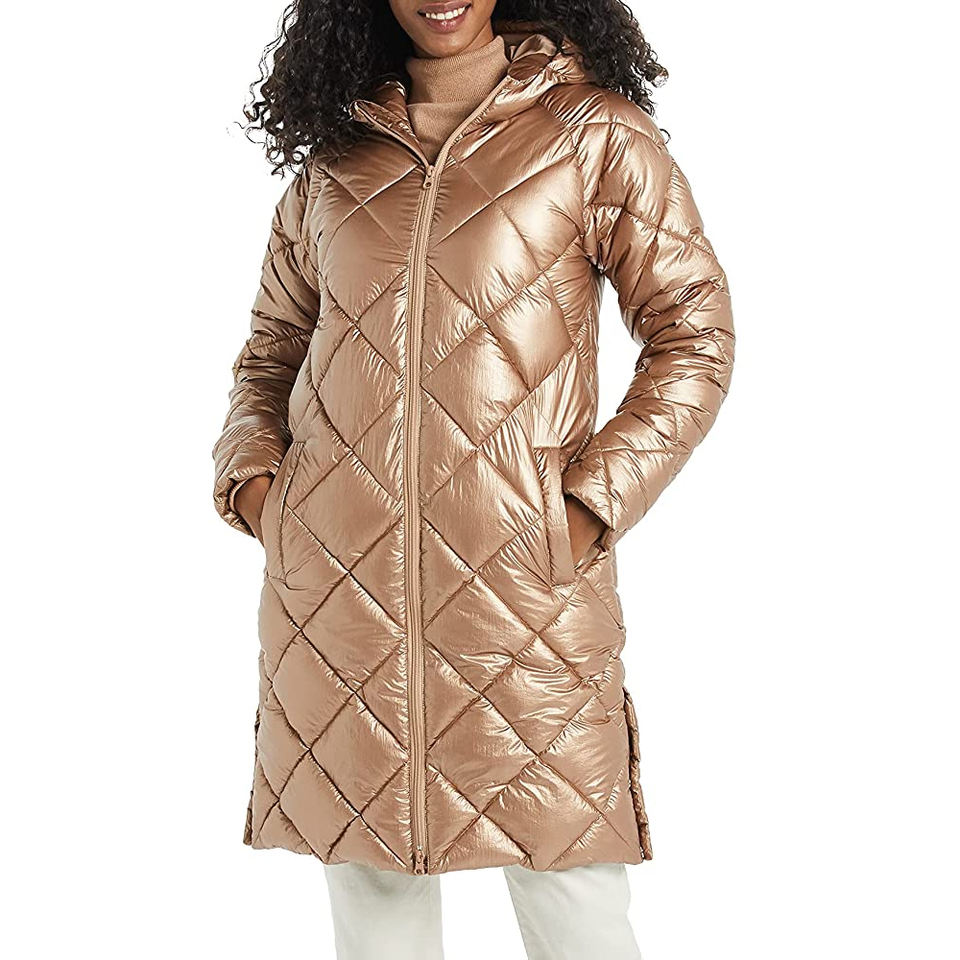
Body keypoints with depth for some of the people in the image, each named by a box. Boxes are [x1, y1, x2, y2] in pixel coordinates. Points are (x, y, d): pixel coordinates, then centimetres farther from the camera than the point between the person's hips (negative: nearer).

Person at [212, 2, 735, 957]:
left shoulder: (597, 134, 5)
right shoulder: (330, 159, 14)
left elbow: (694, 334, 3)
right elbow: (269, 354, 22)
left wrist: (588, 507, -7)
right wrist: (252, 478, 4)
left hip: (525, 577, -2)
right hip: (334, 582, 3)